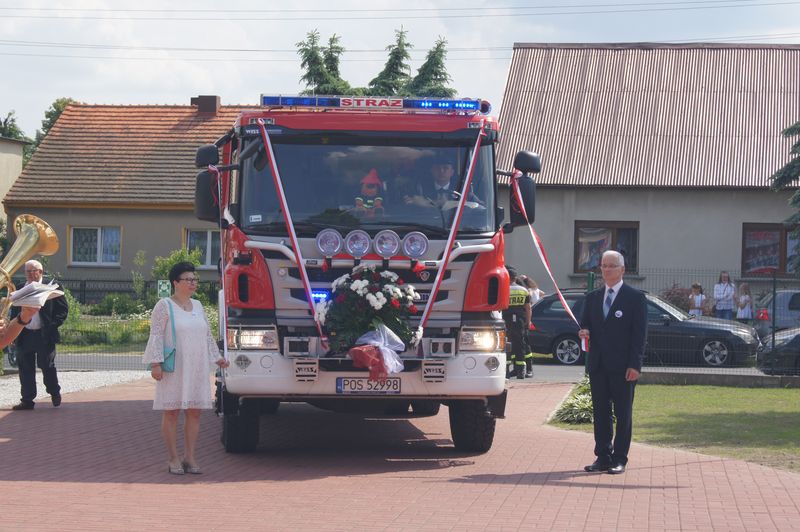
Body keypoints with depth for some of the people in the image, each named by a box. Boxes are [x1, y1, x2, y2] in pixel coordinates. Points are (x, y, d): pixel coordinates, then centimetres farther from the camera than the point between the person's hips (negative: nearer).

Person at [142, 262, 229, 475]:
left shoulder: (197, 306, 16)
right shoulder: (164, 306, -3)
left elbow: (207, 335, 24)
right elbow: (156, 336, -7)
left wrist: (216, 357, 22)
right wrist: (155, 363, -14)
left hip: (197, 369, 6)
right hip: (173, 369, -6)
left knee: (194, 411, 3)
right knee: (171, 412, -2)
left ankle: (189, 457, 9)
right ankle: (173, 459, 3)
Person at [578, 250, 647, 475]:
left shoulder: (635, 298, -2)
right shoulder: (593, 297, 14)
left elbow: (639, 334, -6)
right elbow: (585, 325, 20)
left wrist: (635, 365, -13)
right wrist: (584, 332, -6)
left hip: (622, 367, -5)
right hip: (597, 364, 5)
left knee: (623, 414, 1)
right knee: (600, 412, 7)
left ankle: (619, 459, 5)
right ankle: (603, 457, 13)